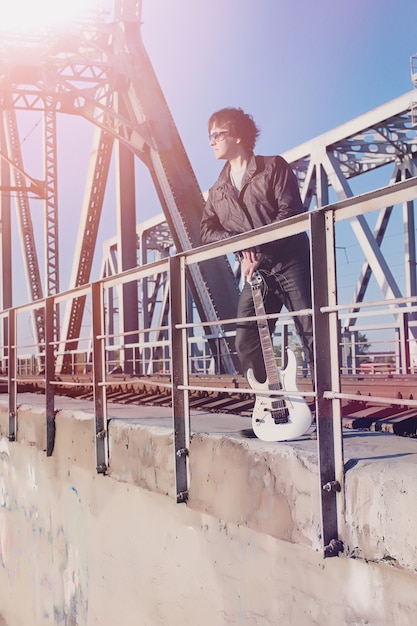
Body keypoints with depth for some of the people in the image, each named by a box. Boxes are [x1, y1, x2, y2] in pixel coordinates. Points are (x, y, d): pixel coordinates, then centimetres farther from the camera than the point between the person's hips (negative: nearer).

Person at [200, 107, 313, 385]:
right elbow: (207, 230, 8)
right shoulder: (217, 190, 17)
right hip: (255, 272, 5)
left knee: (314, 334, -8)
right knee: (246, 342, -3)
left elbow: (290, 212, -9)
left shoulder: (273, 167, 2)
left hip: (290, 263, -5)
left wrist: (259, 248, -16)